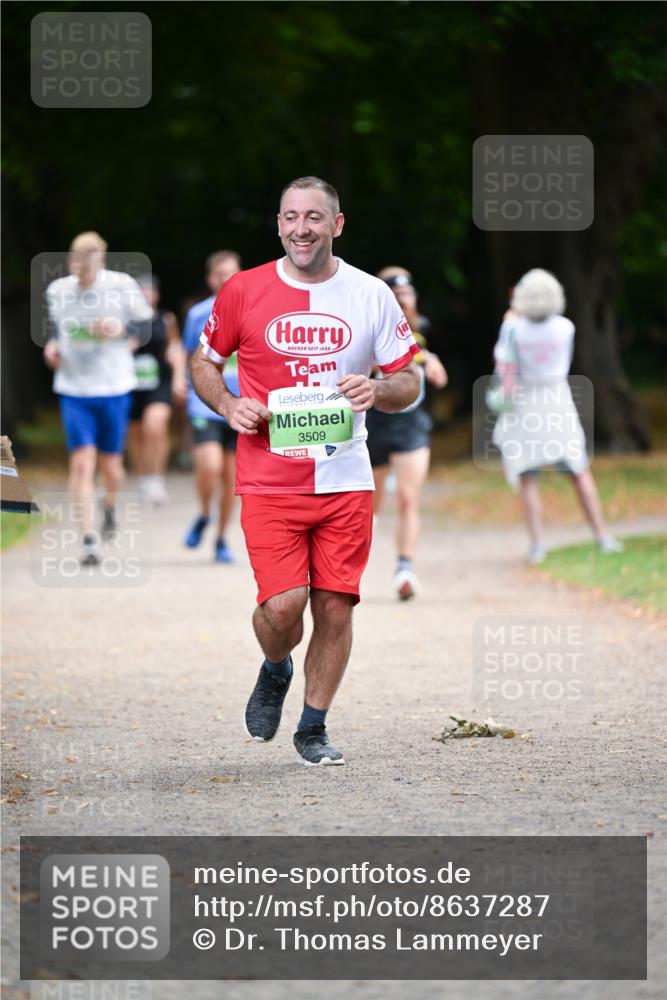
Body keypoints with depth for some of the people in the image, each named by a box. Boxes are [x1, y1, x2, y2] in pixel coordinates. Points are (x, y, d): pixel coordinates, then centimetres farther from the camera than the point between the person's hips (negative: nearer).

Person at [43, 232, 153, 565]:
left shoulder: (122, 286, -8)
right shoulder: (57, 291, 0)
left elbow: (148, 327, 0)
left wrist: (120, 330, -18)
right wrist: (52, 346, -1)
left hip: (114, 387, -1)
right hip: (74, 389, 1)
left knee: (110, 466, 7)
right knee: (82, 463, -11)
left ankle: (110, 504, 43)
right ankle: (89, 540, -9)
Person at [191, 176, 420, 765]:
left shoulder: (371, 296, 3)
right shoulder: (244, 291, 1)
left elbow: (410, 384, 9)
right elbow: (204, 363, 14)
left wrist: (377, 391, -13)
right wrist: (228, 405, -7)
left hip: (346, 480, 2)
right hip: (268, 484, -2)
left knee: (335, 608, 1)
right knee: (283, 604, -14)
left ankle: (314, 728, 19)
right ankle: (275, 670, 20)